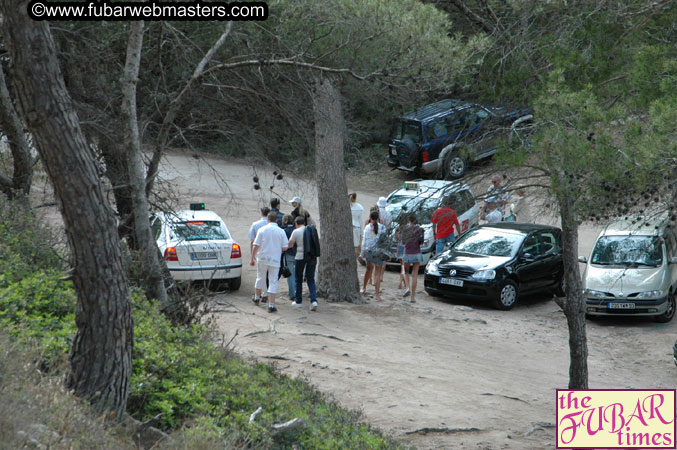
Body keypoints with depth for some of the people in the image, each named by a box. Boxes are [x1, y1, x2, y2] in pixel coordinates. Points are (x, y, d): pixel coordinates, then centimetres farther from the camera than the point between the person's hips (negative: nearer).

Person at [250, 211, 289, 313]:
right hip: (275, 260, -1)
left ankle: (257, 297, 39)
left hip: (262, 259, 1)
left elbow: (256, 246, -6)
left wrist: (252, 259, 2)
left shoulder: (262, 230, -5)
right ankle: (271, 305, -5)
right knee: (273, 282, 1)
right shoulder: (281, 231, -4)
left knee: (260, 278, 20)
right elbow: (285, 247, -4)